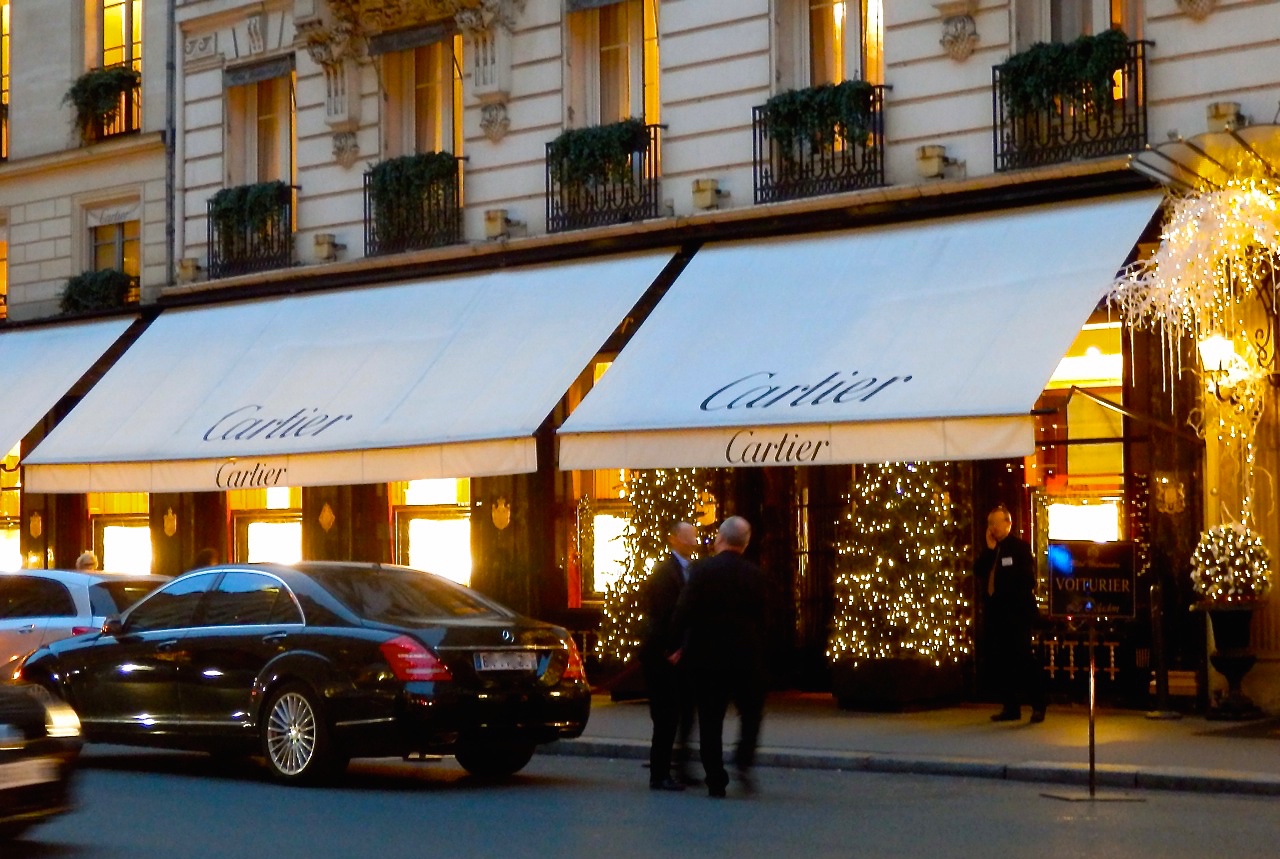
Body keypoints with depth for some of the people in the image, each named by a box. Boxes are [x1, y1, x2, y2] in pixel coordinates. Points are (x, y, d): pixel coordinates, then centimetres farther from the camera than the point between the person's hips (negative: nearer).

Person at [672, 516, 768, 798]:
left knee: (710, 721, 6)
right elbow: (760, 619, 3)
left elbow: (684, 613, -9)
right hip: (746, 655, 1)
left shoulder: (702, 570, -8)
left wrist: (683, 647, 4)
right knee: (751, 712, 17)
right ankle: (743, 762, -1)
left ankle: (716, 781, 5)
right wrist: (758, 654, 12)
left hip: (708, 656, -1)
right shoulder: (755, 575, 0)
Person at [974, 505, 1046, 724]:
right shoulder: (988, 551, 15)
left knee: (1024, 659, -8)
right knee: (1001, 663, 6)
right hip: (994, 613, 7)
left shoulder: (1020, 547, -3)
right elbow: (978, 572, 0)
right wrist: (989, 549, -5)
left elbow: (1028, 580, -9)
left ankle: (1038, 706, -4)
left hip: (1016, 614, -7)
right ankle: (1010, 707, 12)